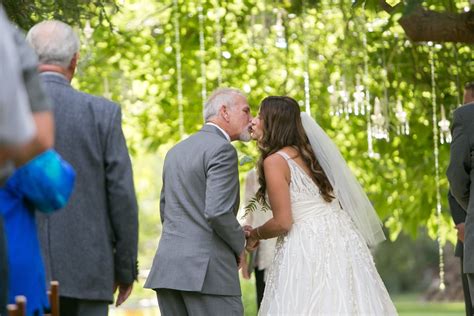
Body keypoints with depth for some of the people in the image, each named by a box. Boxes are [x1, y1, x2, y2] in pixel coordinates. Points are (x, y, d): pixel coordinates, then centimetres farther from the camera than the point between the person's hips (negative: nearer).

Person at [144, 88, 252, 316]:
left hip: (167, 266, 8)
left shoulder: (176, 150, 19)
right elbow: (217, 213, -18)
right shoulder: (222, 150, -8)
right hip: (207, 271, -8)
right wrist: (240, 245, -2)